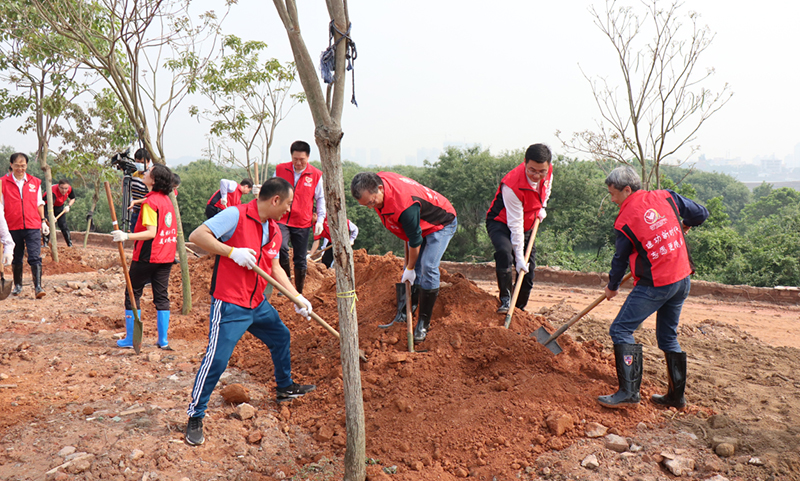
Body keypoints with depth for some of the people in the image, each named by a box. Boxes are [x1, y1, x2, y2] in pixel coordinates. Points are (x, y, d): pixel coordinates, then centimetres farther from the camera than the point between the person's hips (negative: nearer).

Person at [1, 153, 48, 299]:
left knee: (35, 257, -8)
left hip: (33, 226, 0)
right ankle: (17, 285, 28)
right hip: (13, 227, 0)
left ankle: (38, 287, -9)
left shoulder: (35, 182, 7)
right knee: (16, 259, 13)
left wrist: (43, 221, 11)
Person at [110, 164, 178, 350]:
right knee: (162, 296, 9)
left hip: (147, 257, -7)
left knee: (133, 294, 6)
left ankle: (130, 339, 11)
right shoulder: (167, 200, 9)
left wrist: (127, 236, -28)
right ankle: (163, 340, 10)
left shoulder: (150, 202, -15)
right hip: (167, 256, 7)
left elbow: (151, 232, -22)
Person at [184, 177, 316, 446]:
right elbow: (196, 236, -19)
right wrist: (233, 252, -26)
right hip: (229, 306, -9)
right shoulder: (236, 215, -15)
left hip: (258, 305, 9)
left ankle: (285, 387, 44)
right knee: (217, 359, -10)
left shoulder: (274, 231, 9)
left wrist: (297, 297, 10)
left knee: (281, 336, 22)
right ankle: (195, 417, 6)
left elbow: (275, 268, 17)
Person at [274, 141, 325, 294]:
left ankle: (299, 293, 22)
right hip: (281, 220, 0)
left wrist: (320, 220, 2)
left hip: (303, 223, 0)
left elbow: (320, 199, 9)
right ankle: (286, 280, -2)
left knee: (300, 260, 6)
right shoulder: (280, 169, 2)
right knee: (281, 247, -26)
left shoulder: (316, 175, 0)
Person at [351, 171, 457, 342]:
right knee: (410, 271, 4)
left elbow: (415, 240, -27)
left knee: (428, 269, -18)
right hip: (419, 223, 9)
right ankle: (403, 314, 12)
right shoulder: (378, 180, -16)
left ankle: (424, 323, -8)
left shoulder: (404, 204, -42)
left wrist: (410, 268, -11)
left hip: (441, 224, -8)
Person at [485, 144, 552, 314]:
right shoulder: (512, 185, -35)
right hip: (501, 223, -6)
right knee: (504, 251, -37)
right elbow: (515, 225, -31)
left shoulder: (548, 170, -16)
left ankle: (519, 309, 24)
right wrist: (519, 258, -30)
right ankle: (505, 300, -27)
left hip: (528, 225, 6)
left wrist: (542, 207, 2)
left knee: (528, 272, 5)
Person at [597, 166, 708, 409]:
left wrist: (612, 287, 17)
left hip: (654, 285, -7)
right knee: (668, 336, 18)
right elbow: (701, 214, 12)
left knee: (621, 330, -2)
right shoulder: (666, 197, 2)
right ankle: (676, 395, 25)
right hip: (682, 280, 7)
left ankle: (629, 391, -8)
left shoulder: (625, 220, -11)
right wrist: (682, 227, 33)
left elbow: (620, 259, 0)